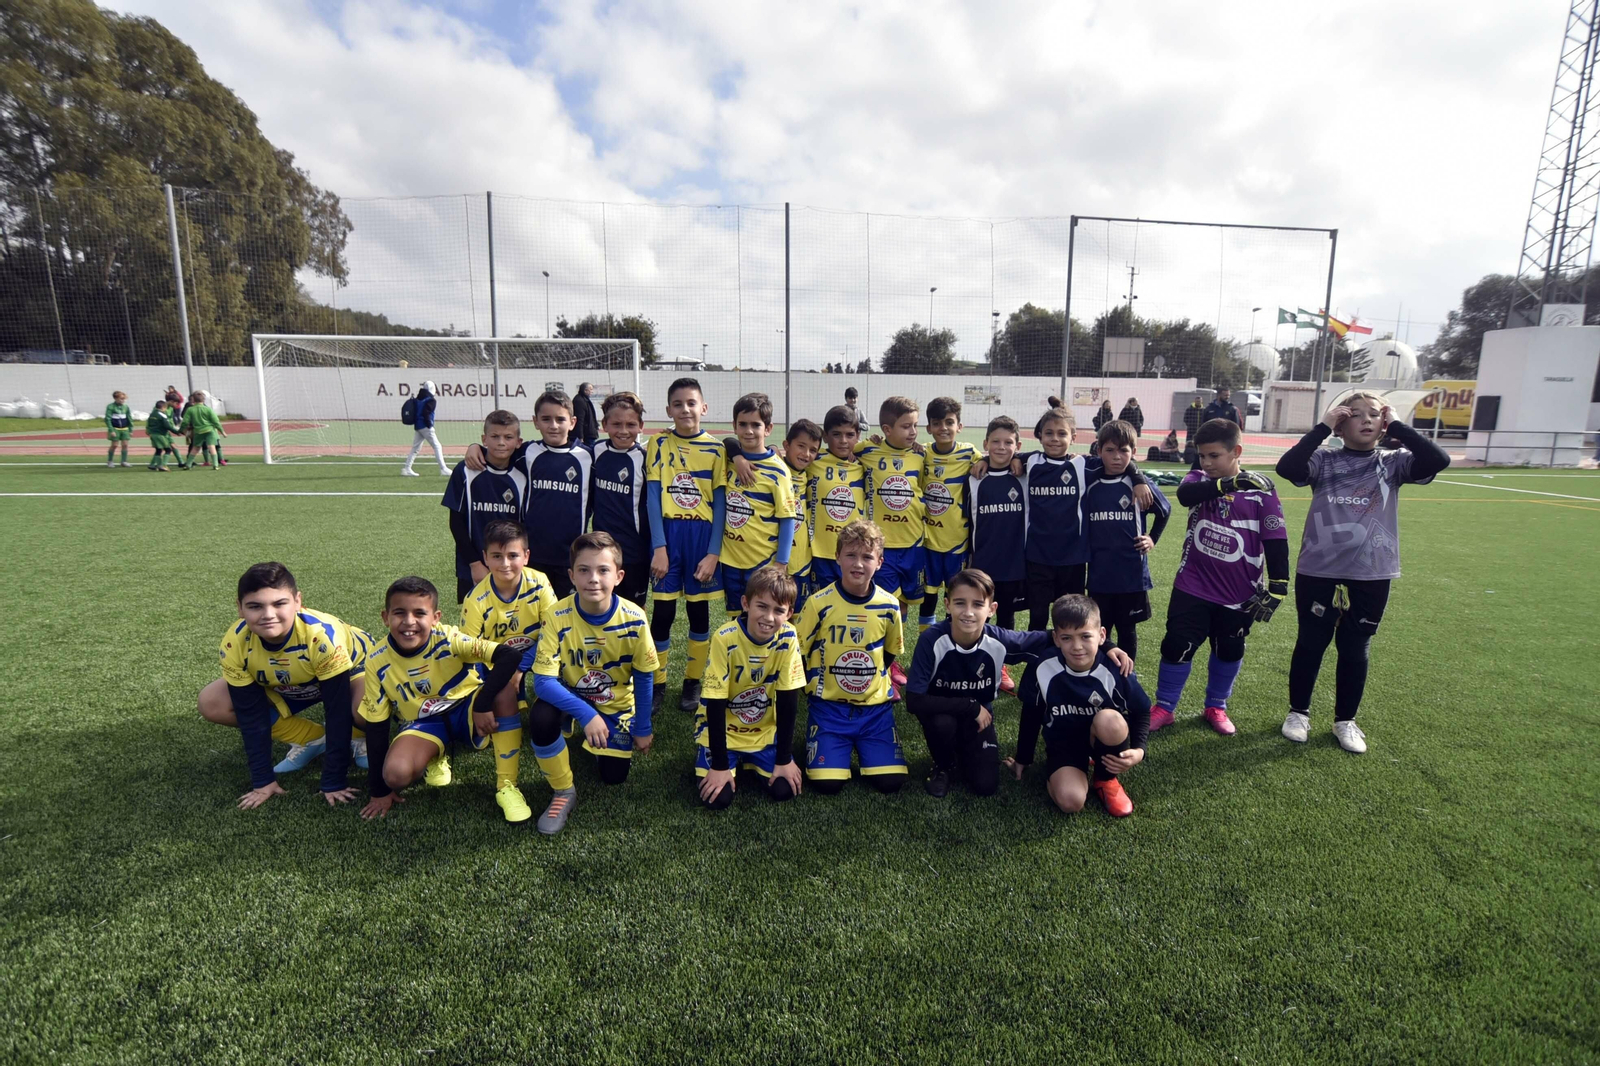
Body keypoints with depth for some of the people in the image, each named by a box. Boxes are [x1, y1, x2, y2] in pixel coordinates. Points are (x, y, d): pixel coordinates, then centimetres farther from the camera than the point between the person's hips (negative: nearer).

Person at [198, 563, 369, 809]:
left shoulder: (322, 635, -39)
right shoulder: (235, 644, -27)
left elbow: (337, 710, -33)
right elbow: (251, 713, -17)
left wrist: (334, 782, -30)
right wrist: (263, 780, -17)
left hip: (351, 668, -5)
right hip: (285, 687, 5)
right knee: (212, 703, -12)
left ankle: (356, 736, 1)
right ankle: (311, 740, 2)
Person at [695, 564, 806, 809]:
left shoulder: (788, 638, -18)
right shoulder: (724, 639, -26)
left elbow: (788, 701, -12)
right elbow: (715, 704, -20)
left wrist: (784, 759, -10)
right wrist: (719, 766, -19)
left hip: (765, 731, 3)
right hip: (722, 730, -2)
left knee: (784, 789, -12)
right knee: (718, 797, -17)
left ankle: (750, 761, 18)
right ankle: (731, 761, 16)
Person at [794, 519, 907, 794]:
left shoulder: (889, 606, -5)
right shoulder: (819, 603, -11)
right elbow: (798, 652, 0)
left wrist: (874, 681, 6)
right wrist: (817, 684, -2)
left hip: (875, 705, 2)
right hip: (829, 705, -2)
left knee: (890, 781, -9)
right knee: (828, 783, -15)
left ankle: (860, 746, 20)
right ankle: (841, 747, 17)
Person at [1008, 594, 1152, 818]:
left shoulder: (1116, 672, -21)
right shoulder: (1041, 671, -20)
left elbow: (1142, 713, -3)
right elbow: (1031, 717, -3)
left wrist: (1139, 749, -20)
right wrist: (1023, 759, 8)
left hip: (1105, 740, 1)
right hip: (1063, 743, 0)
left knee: (1109, 720, -35)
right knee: (1070, 801, -27)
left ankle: (1106, 780, -4)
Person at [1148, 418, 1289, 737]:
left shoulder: (1260, 489, -8)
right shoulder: (1198, 480, -4)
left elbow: (1276, 540, -7)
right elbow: (1184, 494, -29)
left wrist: (1277, 588, -9)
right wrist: (1228, 484, -38)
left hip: (1239, 592, 0)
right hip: (1193, 586, 0)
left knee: (1229, 651, 15)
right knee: (1177, 645, 2)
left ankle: (1216, 707, 35)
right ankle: (1163, 707, 17)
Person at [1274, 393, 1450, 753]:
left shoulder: (1393, 463, 2)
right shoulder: (1324, 460, -3)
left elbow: (1438, 460, -15)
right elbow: (1286, 468, -22)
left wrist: (1395, 426, -9)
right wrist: (1323, 427, -16)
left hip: (1371, 575, 2)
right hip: (1318, 571, -1)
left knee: (1355, 649, 14)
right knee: (1311, 644, 11)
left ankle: (1345, 720, 31)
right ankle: (1298, 712, 28)